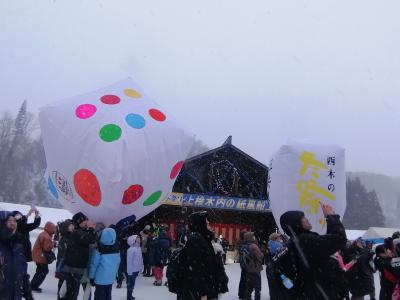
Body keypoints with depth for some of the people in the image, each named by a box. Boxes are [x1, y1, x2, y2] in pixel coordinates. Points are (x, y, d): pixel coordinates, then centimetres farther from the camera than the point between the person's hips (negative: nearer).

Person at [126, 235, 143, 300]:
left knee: (132, 283, 20)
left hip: (136, 269, 8)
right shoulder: (131, 250, -21)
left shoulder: (139, 248, 4)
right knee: (130, 284, 0)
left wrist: (140, 267, 13)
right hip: (132, 270, -8)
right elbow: (129, 261, -20)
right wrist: (130, 270, -18)